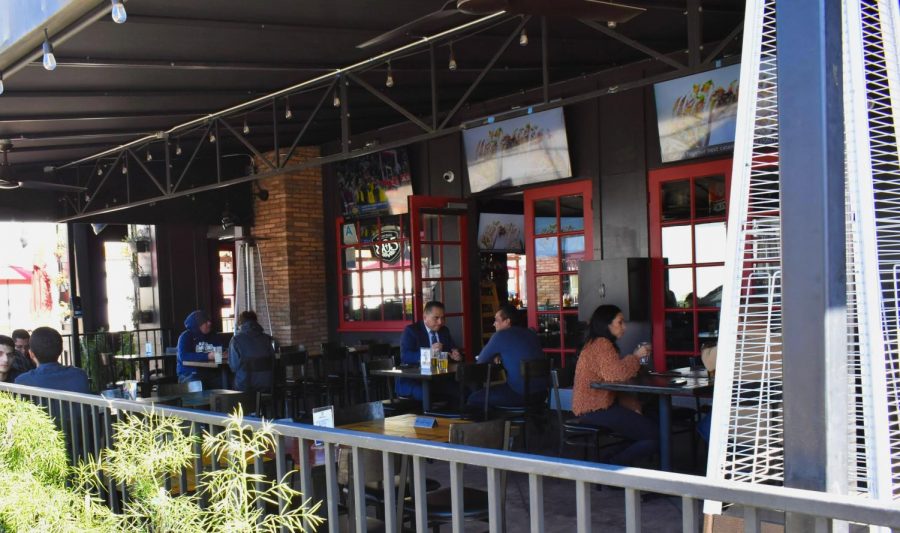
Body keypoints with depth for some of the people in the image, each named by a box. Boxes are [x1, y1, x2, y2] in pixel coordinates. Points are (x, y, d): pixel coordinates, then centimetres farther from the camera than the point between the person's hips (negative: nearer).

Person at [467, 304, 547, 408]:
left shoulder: (501, 336, -7)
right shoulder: (530, 333, 14)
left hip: (521, 394, -8)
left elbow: (480, 361, 4)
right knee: (493, 390, 30)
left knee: (474, 399, 0)